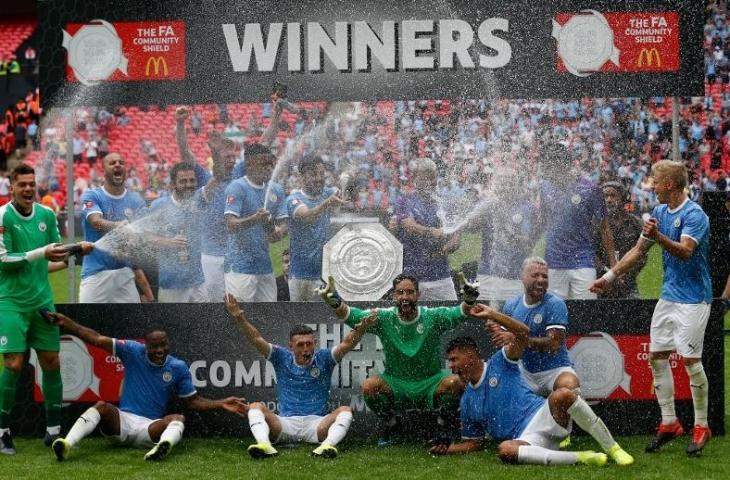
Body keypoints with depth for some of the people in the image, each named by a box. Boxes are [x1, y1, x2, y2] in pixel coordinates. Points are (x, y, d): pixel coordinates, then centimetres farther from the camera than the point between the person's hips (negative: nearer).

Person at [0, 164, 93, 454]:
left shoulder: (46, 215, 7)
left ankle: (54, 429, 15)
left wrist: (75, 251, 2)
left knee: (51, 362, 5)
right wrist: (42, 253, -20)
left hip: (42, 300, 5)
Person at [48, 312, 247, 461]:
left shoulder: (178, 367, 3)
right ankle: (67, 444, -51)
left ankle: (164, 444, -66)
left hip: (150, 426, 0)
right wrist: (67, 324, -18)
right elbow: (97, 339, -8)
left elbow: (193, 401, 11)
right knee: (102, 406, -29)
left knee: (178, 418, -29)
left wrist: (221, 404, -3)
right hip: (122, 419, 0)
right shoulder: (133, 351, -1)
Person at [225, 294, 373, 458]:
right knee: (255, 407, -21)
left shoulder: (323, 358, 7)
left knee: (345, 411, -25)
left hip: (316, 424, -1)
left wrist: (361, 329, -28)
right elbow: (256, 339, 0)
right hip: (286, 423, 1)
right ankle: (264, 445, -47)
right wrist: (240, 318, -15)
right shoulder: (282, 358, 9)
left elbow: (346, 345, -9)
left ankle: (328, 445, -50)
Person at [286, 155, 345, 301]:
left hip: (324, 272, 4)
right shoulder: (294, 199, -10)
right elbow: (306, 216, -29)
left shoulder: (327, 193, 9)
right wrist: (326, 204, -48)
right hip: (300, 274, -4)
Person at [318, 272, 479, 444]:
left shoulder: (432, 317, -8)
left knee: (454, 383, -30)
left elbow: (460, 313, -23)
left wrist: (468, 301, -45)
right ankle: (391, 426, 3)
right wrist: (335, 303, -35)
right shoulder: (384, 318, -6)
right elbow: (351, 316, -15)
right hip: (396, 384, 1)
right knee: (369, 386, -27)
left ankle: (443, 428, 1)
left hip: (430, 384, -1)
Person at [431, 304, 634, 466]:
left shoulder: (499, 363, 9)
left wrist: (492, 315, -13)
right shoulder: (467, 402, 21)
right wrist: (447, 449, 10)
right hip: (525, 440, 2)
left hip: (541, 415, -2)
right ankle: (580, 458, -36)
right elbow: (475, 442, 26)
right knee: (505, 450, -38)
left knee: (562, 395, -38)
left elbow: (523, 333, -7)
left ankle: (612, 448, -25)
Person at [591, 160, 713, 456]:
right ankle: (669, 423, 15)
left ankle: (701, 427, 1)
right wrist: (610, 276, 17)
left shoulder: (694, 215, -16)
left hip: (692, 298, -9)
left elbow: (685, 251, -32)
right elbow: (638, 250, 18)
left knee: (691, 360, -10)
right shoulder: (659, 211, 10)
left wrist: (659, 237, -48)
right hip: (668, 296, 9)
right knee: (657, 356, 7)